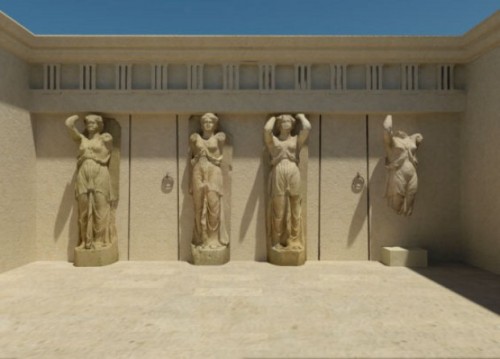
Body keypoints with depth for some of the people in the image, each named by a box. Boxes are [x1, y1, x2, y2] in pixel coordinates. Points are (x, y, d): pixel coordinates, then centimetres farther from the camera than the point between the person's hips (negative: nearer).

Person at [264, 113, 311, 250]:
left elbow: (307, 127, 1)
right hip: (278, 173, -1)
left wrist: (301, 116, 21)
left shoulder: (297, 139, 17)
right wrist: (273, 118, 14)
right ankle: (277, 241, 5)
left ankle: (294, 240, 8)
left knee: (295, 208, 1)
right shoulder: (272, 140, 15)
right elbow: (267, 129, -6)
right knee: (278, 209, -2)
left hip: (293, 173, 1)